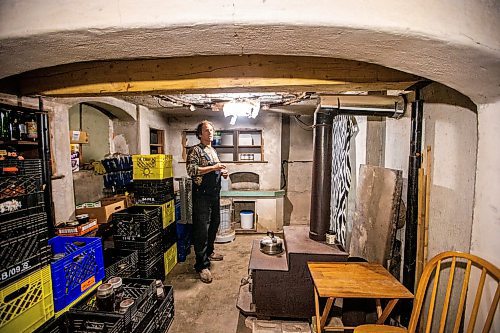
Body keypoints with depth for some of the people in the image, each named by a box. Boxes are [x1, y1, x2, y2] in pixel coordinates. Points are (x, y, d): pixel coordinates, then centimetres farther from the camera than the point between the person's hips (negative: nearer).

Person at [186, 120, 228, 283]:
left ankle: (209, 252, 38)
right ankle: (202, 265, 5)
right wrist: (213, 168, -21)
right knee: (201, 229, -4)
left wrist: (222, 172, 7)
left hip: (215, 193, 9)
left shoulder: (213, 150, 17)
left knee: (214, 223, 19)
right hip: (202, 194, -9)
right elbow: (191, 170, -22)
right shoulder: (195, 150, -9)